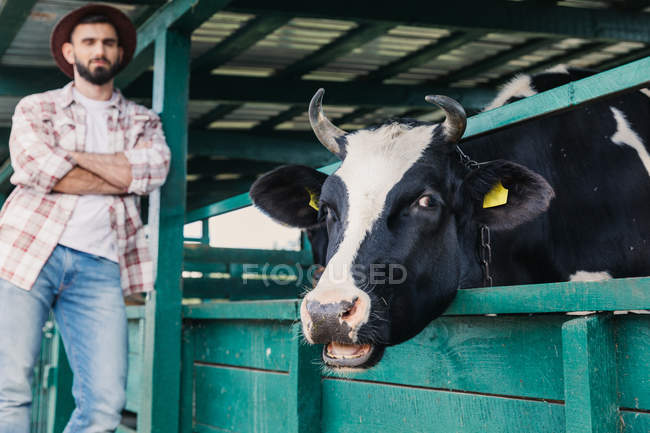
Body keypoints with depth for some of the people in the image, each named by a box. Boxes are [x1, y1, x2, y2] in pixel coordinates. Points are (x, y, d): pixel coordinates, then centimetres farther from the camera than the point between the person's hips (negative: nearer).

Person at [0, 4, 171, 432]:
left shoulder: (143, 121, 22)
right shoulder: (36, 108, 16)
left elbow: (153, 171, 0)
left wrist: (69, 157, -3)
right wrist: (120, 177, -2)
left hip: (100, 265, 2)